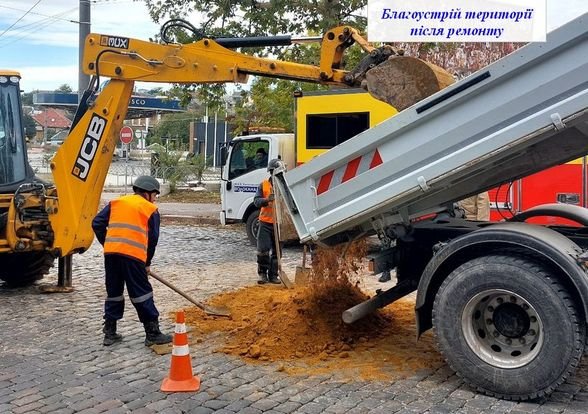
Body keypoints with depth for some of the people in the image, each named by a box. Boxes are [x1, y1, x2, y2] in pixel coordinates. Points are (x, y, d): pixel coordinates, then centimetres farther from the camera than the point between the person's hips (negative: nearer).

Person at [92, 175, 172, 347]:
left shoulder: (116, 202, 20)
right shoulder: (151, 209, 9)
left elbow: (97, 223, 13)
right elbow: (153, 238, 9)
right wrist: (147, 263, 19)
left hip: (111, 253, 4)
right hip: (133, 255, -4)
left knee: (113, 292, 16)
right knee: (142, 293, 3)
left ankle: (110, 333, 21)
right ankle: (153, 333, 7)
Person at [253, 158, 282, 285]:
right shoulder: (263, 185, 4)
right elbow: (256, 201, -2)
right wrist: (267, 200, -21)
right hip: (265, 222, -1)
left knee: (277, 251, 7)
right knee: (263, 249, -5)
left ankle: (273, 275, 17)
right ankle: (262, 273, 9)